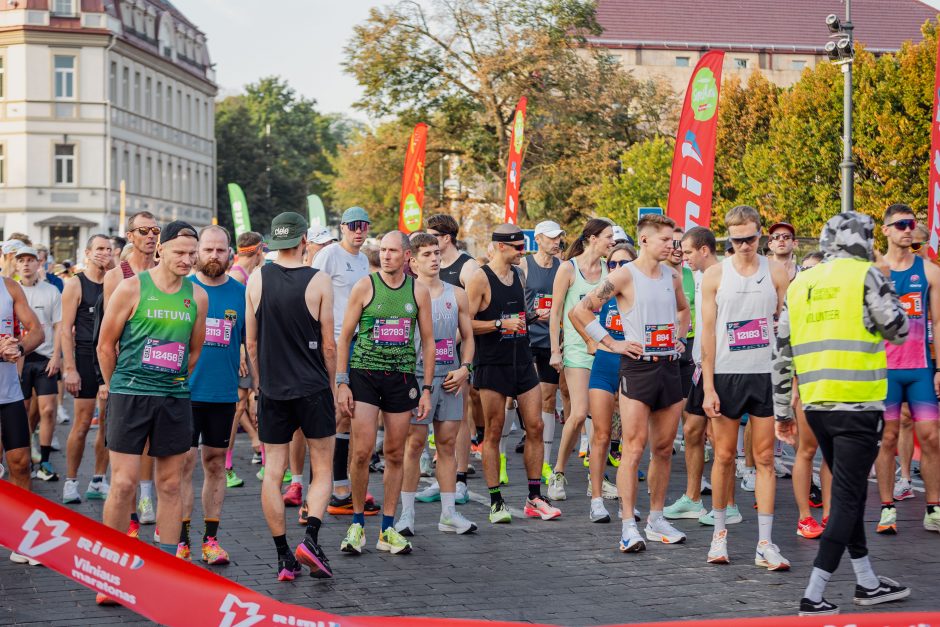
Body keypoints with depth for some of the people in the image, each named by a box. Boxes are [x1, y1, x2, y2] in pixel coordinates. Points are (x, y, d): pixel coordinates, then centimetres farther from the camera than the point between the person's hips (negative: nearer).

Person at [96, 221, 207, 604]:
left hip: (174, 399, 4)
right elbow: (106, 345, 2)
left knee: (170, 485, 7)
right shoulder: (131, 289, -5)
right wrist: (120, 389, 9)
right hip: (130, 396, -4)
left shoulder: (197, 296, 7)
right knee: (123, 484, -7)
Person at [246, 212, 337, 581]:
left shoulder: (256, 280, 1)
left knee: (273, 473, 6)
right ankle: (310, 539, -12)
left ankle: (284, 557, 6)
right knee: (322, 470, 8)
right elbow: (328, 345, -4)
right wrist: (331, 384, 10)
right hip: (313, 388, -2)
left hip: (273, 390, 2)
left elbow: (252, 341, 6)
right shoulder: (318, 281, -7)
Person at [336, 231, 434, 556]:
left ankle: (387, 530, 13)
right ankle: (357, 524, 7)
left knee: (395, 454, 5)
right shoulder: (365, 286, -1)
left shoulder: (418, 291, 5)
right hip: (364, 374, -2)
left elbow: (427, 340, 10)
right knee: (362, 451, -9)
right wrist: (341, 383, -5)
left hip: (402, 377, 2)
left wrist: (427, 388, 5)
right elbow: (344, 336, 1)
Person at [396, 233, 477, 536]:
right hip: (417, 375, -4)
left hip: (451, 378, 4)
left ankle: (449, 513, 11)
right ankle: (406, 513, 2)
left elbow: (467, 337, 15)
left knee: (448, 443, 6)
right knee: (414, 443, -4)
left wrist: (464, 369, 0)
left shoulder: (457, 295, 11)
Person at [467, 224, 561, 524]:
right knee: (493, 432, 0)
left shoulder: (519, 275, 13)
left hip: (522, 362, 6)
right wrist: (502, 323, -18)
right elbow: (465, 323, -13)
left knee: (535, 427, 2)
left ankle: (535, 498, 9)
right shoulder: (480, 278, -9)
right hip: (493, 365, -6)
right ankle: (496, 502, 6)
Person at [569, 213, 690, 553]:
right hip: (637, 368, -6)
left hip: (670, 367, 6)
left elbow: (683, 309, 33)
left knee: (664, 449, 9)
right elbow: (579, 312, -10)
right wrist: (612, 343, -9)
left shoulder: (672, 276, 11)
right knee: (633, 449, -10)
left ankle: (656, 519, 19)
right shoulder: (624, 276, -8)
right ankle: (629, 526, -10)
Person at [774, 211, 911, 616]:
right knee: (847, 498, -2)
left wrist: (782, 412, 19)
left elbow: (782, 354, 13)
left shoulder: (799, 284, 12)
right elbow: (898, 331, 3)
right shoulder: (866, 275, -5)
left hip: (815, 405, 6)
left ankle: (867, 584, 29)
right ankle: (813, 597, -7)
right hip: (857, 403, -6)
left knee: (849, 493, 19)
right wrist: (885, 281, 16)